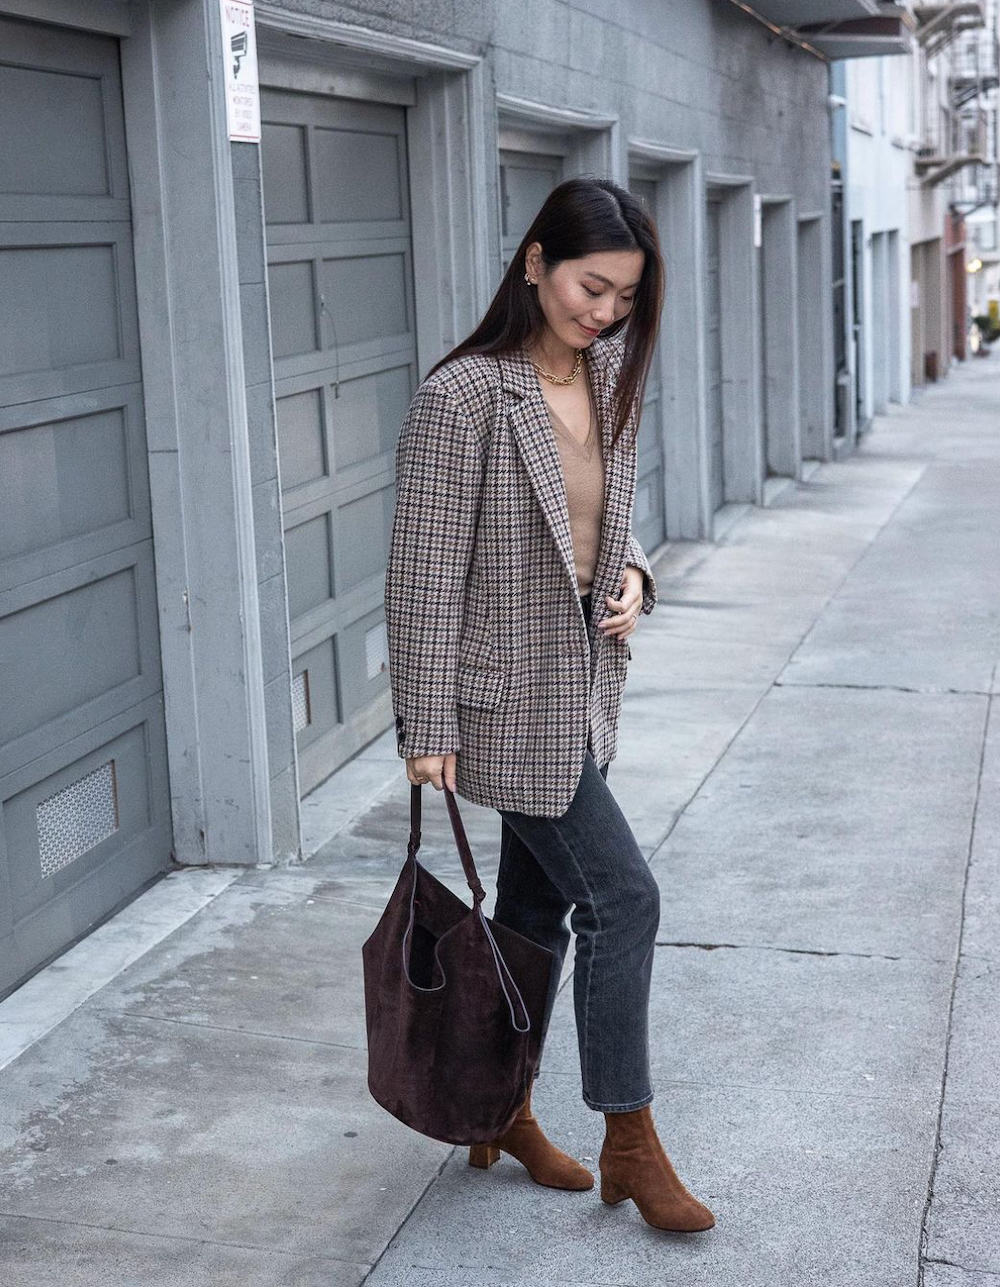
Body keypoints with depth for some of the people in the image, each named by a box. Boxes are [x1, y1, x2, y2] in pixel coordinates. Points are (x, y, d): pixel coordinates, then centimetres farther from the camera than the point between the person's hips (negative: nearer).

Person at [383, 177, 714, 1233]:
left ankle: (501, 1115, 31)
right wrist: (429, 727, -15)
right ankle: (630, 1145, 8)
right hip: (509, 694, -7)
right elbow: (426, 567, -16)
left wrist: (631, 574, -2)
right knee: (621, 897, -7)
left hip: (584, 683, 8)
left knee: (538, 906, 16)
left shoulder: (610, 378, 6)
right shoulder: (464, 396, -18)